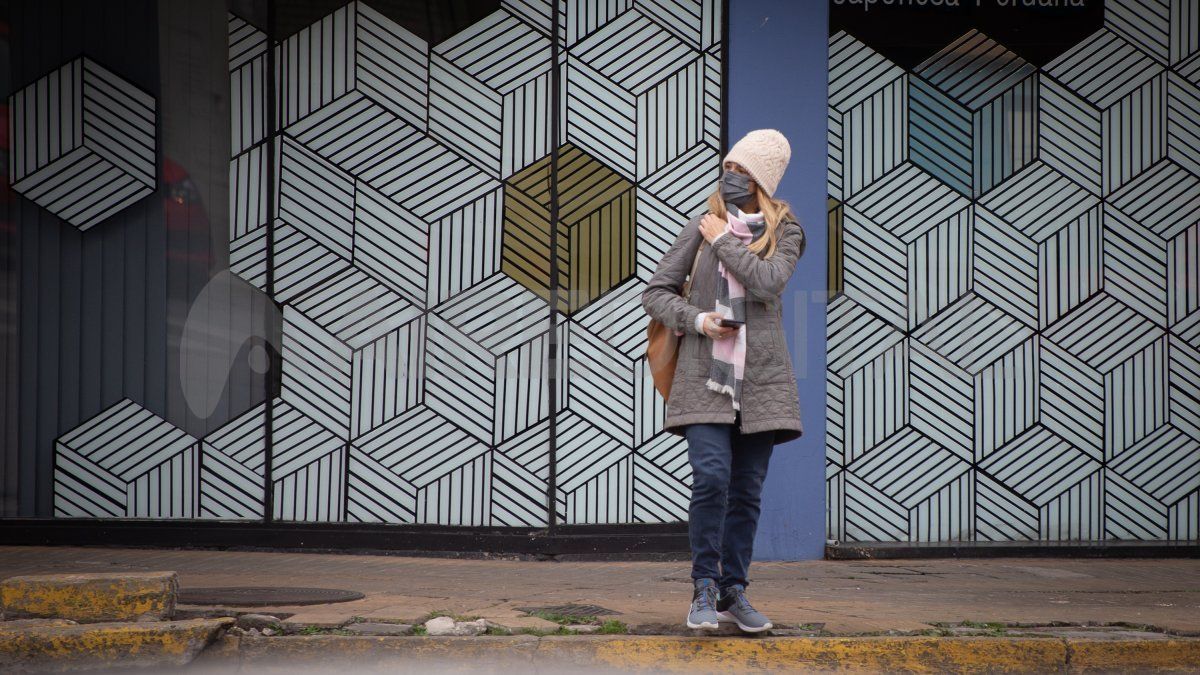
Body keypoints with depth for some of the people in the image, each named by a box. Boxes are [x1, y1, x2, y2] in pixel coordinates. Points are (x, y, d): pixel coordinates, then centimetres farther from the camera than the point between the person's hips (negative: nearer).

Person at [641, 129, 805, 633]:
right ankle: (705, 589, -6)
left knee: (747, 489, 3)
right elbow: (655, 294, 7)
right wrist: (697, 320, -9)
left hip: (760, 379, 1)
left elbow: (768, 282, -13)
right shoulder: (700, 229, 7)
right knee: (711, 478, -16)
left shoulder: (784, 232, 6)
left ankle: (734, 592, 12)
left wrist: (724, 240, -7)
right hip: (705, 376, -1)